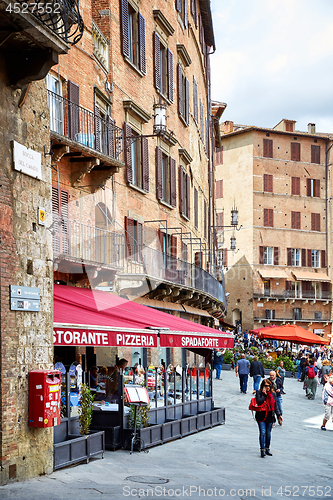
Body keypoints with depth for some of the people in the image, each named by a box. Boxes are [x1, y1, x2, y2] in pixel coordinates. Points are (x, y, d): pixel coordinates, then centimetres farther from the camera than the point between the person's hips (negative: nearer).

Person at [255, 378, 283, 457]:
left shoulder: (273, 394, 9)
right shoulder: (259, 393, -3)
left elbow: (275, 406, 13)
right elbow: (259, 402, -18)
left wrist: (279, 415, 6)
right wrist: (264, 394, -15)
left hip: (270, 416, 4)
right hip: (261, 416, -4)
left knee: (268, 433, 9)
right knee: (262, 432, -11)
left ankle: (267, 449, 22)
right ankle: (262, 450, -9)